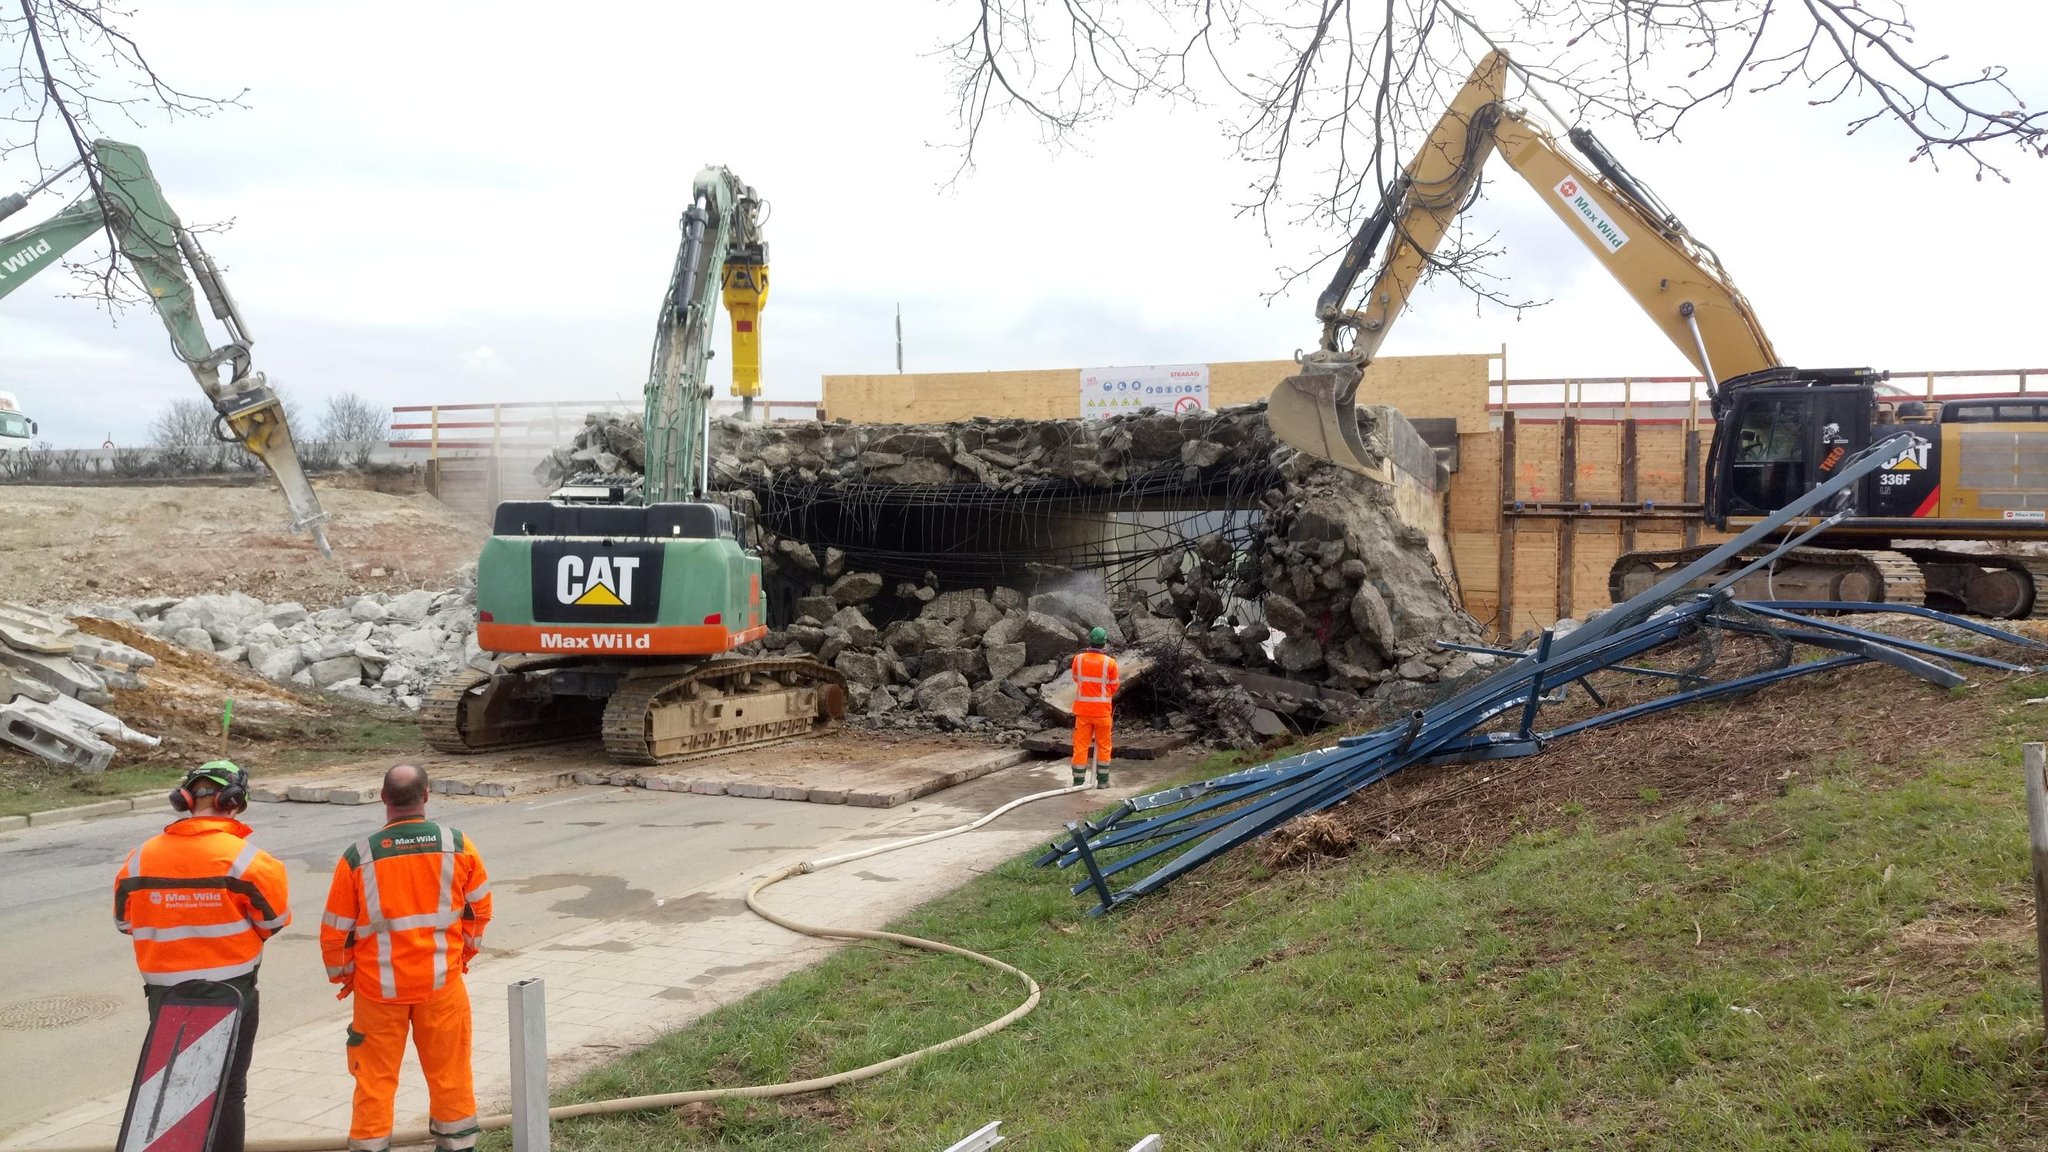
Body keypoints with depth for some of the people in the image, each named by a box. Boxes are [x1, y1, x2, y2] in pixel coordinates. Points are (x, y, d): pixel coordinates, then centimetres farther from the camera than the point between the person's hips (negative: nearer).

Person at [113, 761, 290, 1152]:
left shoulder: (140, 858, -3)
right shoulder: (243, 857, -16)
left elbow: (125, 920, 7)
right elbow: (274, 918, -9)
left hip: (164, 991, 3)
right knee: (227, 1088, 8)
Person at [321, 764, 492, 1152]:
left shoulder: (358, 857, -12)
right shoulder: (458, 846, -8)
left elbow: (335, 929, -4)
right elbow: (480, 908, 4)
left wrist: (342, 974, 13)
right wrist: (464, 953, 20)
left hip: (379, 986, -1)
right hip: (442, 981, 1)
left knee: (375, 1075, 11)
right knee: (449, 1069, 13)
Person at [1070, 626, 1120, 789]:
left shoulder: (1078, 659, -6)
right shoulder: (1109, 663, -11)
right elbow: (1114, 687, 0)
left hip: (1082, 708, 1)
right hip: (1102, 710, -1)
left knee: (1080, 745, 6)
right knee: (1103, 745, 12)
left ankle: (1078, 780, 7)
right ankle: (1102, 780, 16)